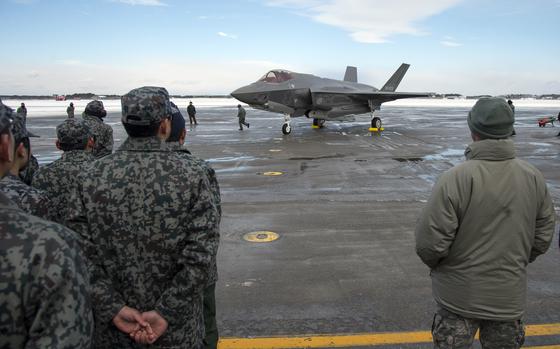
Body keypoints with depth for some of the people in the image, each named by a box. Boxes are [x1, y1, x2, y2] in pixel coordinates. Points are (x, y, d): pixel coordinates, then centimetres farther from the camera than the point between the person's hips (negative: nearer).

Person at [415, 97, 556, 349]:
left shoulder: (456, 179, -24)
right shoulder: (534, 178, -6)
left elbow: (430, 242, -22)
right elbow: (543, 236, 3)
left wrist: (434, 263, -1)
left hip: (460, 295, -4)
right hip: (510, 296, 4)